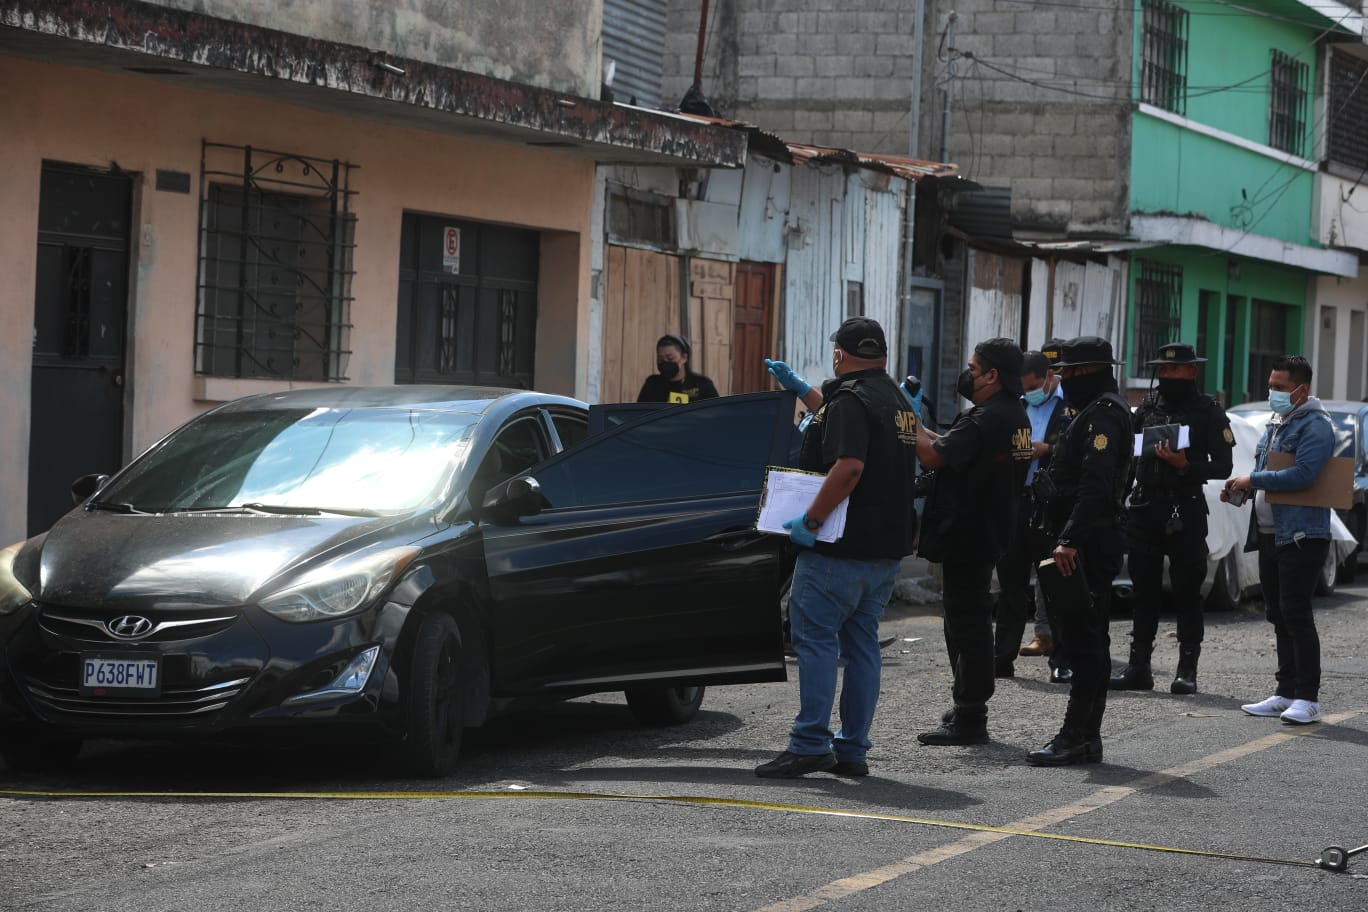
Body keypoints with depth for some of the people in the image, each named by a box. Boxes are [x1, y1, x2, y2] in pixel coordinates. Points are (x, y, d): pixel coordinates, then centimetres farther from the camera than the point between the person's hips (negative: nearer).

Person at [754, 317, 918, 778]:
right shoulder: (895, 400, 16)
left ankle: (810, 744, -10)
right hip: (886, 548, 9)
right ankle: (852, 749, 12)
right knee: (862, 644, 11)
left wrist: (811, 520, -24)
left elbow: (849, 466, -28)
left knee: (815, 637, -6)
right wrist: (800, 389, 43)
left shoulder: (850, 399, -14)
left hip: (841, 549, -9)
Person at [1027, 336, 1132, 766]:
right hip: (1087, 545, 11)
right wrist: (1063, 537, 20)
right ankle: (1085, 737, 16)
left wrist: (1069, 540, -29)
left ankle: (1076, 738, -11)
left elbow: (1095, 485, -25)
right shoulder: (1095, 412, 21)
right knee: (1087, 642, 12)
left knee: (1083, 641, -10)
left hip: (1087, 548, -11)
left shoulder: (1104, 415, -13)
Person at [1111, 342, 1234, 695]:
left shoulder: (1208, 412, 1)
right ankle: (1138, 667, 12)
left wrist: (1185, 466, -19)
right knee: (1144, 591, 7)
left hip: (1186, 512, -4)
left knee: (1187, 592, -1)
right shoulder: (1148, 407, 13)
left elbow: (1222, 466, -4)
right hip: (1145, 508, 4)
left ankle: (1187, 669, 3)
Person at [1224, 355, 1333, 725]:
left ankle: (1308, 698, -9)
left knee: (1295, 614, -11)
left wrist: (1253, 480, -18)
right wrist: (1242, 489, 6)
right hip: (1270, 535, 10)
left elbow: (1302, 475, -24)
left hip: (1301, 537, -10)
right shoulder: (1276, 425, 19)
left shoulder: (1314, 426, -11)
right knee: (1279, 616, 12)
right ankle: (1286, 694, 19)